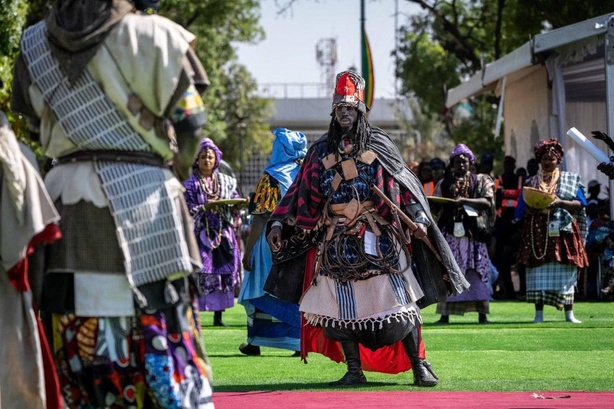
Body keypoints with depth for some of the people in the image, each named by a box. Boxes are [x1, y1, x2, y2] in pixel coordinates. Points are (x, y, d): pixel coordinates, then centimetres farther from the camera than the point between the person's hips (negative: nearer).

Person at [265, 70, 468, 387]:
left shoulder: (378, 145, 4)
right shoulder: (321, 152, 10)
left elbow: (405, 183, 1)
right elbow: (300, 193, 9)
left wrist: (419, 219, -11)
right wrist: (279, 223, -2)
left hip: (377, 239, -2)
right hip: (336, 241, 2)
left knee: (398, 302, -6)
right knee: (340, 308, 0)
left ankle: (419, 365, 1)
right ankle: (354, 370, 9)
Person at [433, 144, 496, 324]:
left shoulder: (481, 181, 9)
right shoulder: (444, 184, 15)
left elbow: (487, 202, -6)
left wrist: (464, 201, -15)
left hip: (473, 233, -2)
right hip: (451, 233, 2)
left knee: (476, 272, -5)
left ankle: (482, 314, -5)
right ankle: (445, 314, -3)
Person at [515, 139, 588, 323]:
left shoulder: (570, 180, 11)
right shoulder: (531, 183, 13)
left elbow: (580, 204, 1)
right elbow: (520, 212, 8)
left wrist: (560, 203, -15)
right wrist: (532, 208, -13)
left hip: (563, 233, -1)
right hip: (538, 234, 1)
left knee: (564, 274, -2)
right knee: (538, 273, -6)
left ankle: (569, 314, 1)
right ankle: (539, 314, -5)